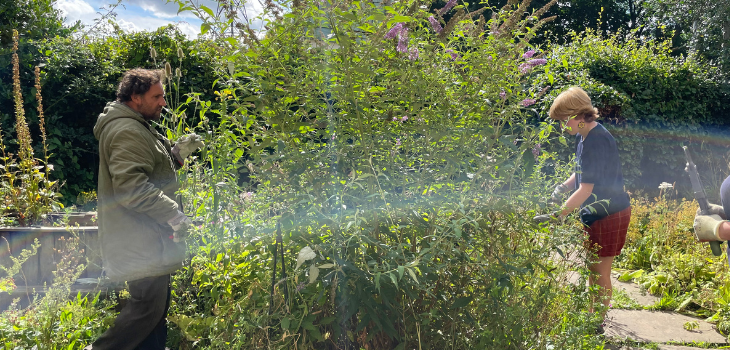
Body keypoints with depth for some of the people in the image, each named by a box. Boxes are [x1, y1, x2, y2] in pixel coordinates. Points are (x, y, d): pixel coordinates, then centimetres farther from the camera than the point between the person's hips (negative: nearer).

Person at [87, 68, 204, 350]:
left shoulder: (137, 127, 19)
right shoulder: (126, 131, -16)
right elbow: (132, 185, -26)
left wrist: (177, 153, 9)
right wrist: (175, 215, -25)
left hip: (147, 237, 11)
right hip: (141, 240, -11)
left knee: (157, 304, 15)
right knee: (148, 306, -9)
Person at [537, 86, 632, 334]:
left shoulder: (597, 141, -26)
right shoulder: (584, 136, 5)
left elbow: (586, 189, -28)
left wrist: (556, 216, -29)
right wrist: (564, 187, -1)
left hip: (609, 215, -10)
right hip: (594, 213, 10)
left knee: (600, 271, 1)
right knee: (592, 268, 18)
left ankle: (597, 326, 15)